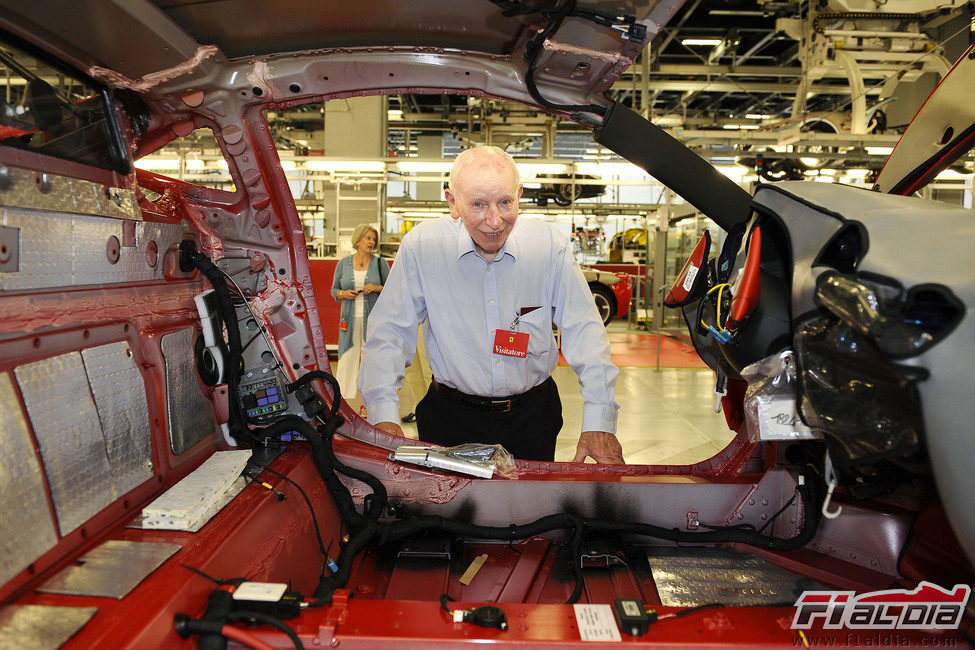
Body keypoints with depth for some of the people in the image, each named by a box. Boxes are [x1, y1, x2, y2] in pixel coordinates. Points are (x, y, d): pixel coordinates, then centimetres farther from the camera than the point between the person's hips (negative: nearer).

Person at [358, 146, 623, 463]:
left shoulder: (550, 245, -10)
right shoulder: (421, 246, -13)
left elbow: (585, 331, -7)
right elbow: (388, 332, -9)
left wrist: (599, 422, -15)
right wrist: (383, 415, -21)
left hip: (533, 413, 2)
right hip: (451, 417, -1)